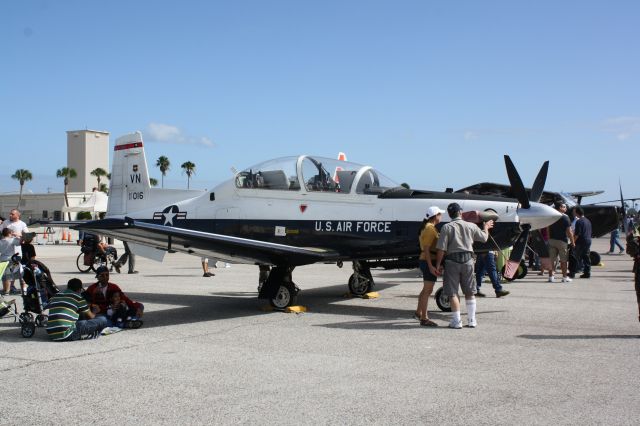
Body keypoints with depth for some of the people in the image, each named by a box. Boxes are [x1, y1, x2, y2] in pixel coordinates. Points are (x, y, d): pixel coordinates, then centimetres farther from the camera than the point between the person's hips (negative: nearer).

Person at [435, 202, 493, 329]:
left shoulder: (447, 227, -5)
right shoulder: (471, 226, 5)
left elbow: (441, 249, -11)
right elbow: (484, 238, 21)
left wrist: (438, 265, -4)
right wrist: (486, 228, 40)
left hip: (452, 261, -3)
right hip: (468, 260, 3)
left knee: (452, 293, 3)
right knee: (469, 292, 14)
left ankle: (457, 321, 2)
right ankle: (472, 320, 17)